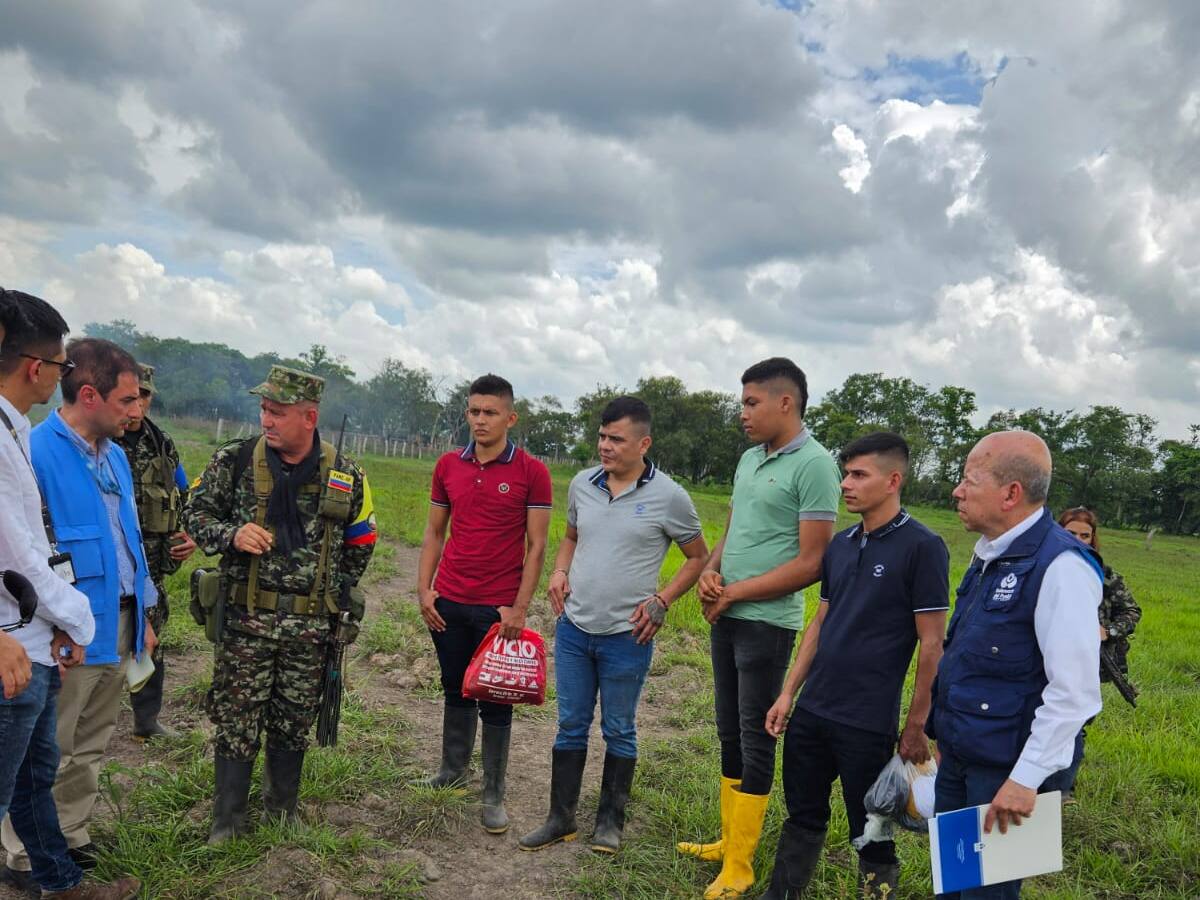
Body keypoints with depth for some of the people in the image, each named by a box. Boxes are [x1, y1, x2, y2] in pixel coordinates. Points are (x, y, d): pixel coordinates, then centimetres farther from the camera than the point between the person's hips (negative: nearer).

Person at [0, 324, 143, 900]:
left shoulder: (116, 457, 9)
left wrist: (142, 614, 15)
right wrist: (68, 625, -16)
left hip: (119, 626, 8)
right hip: (68, 636, -8)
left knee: (90, 747, 19)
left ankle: (70, 841, 34)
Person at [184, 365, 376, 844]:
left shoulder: (345, 476, 0)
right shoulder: (234, 461, -3)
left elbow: (360, 544, 12)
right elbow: (195, 514, 5)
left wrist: (332, 595, 9)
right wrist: (232, 535, -15)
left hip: (310, 625, 1)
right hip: (246, 619, -1)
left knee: (293, 723, 13)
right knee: (236, 720, 5)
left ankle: (283, 812, 32)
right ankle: (227, 820, 21)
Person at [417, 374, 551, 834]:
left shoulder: (531, 472, -8)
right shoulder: (448, 466, 4)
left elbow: (536, 545, -7)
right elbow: (434, 532, 11)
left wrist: (519, 607, -12)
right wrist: (423, 589, 2)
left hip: (499, 608, -4)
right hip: (448, 603, 4)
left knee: (495, 702, 5)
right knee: (455, 691, 17)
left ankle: (493, 795, 16)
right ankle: (452, 769, 34)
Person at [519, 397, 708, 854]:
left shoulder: (668, 496, -11)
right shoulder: (582, 484, 2)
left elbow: (698, 557, 0)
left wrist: (662, 600, -11)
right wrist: (559, 571, 1)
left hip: (626, 636, -4)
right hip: (573, 628, 4)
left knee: (619, 731, 12)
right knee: (570, 726, 13)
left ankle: (610, 821, 28)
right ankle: (560, 818, 27)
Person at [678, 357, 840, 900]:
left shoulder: (814, 465, -14)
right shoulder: (749, 459, 10)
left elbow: (811, 564, -17)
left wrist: (734, 593, -13)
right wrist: (710, 571, -3)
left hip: (766, 621, -8)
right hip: (726, 616, 8)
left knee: (755, 738, 2)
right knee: (730, 732, 16)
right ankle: (729, 840, 30)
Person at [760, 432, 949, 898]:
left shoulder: (922, 547, -11)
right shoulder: (840, 544, 8)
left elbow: (931, 645, -11)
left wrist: (916, 726, -10)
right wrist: (788, 693, 10)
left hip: (867, 722, -6)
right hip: (811, 712, 6)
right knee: (803, 816, 17)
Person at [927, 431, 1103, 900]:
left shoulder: (1060, 566, -21)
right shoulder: (990, 553, 8)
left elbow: (1074, 692, -23)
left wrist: (1026, 780, -21)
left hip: (1004, 769, -8)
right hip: (958, 755, 8)